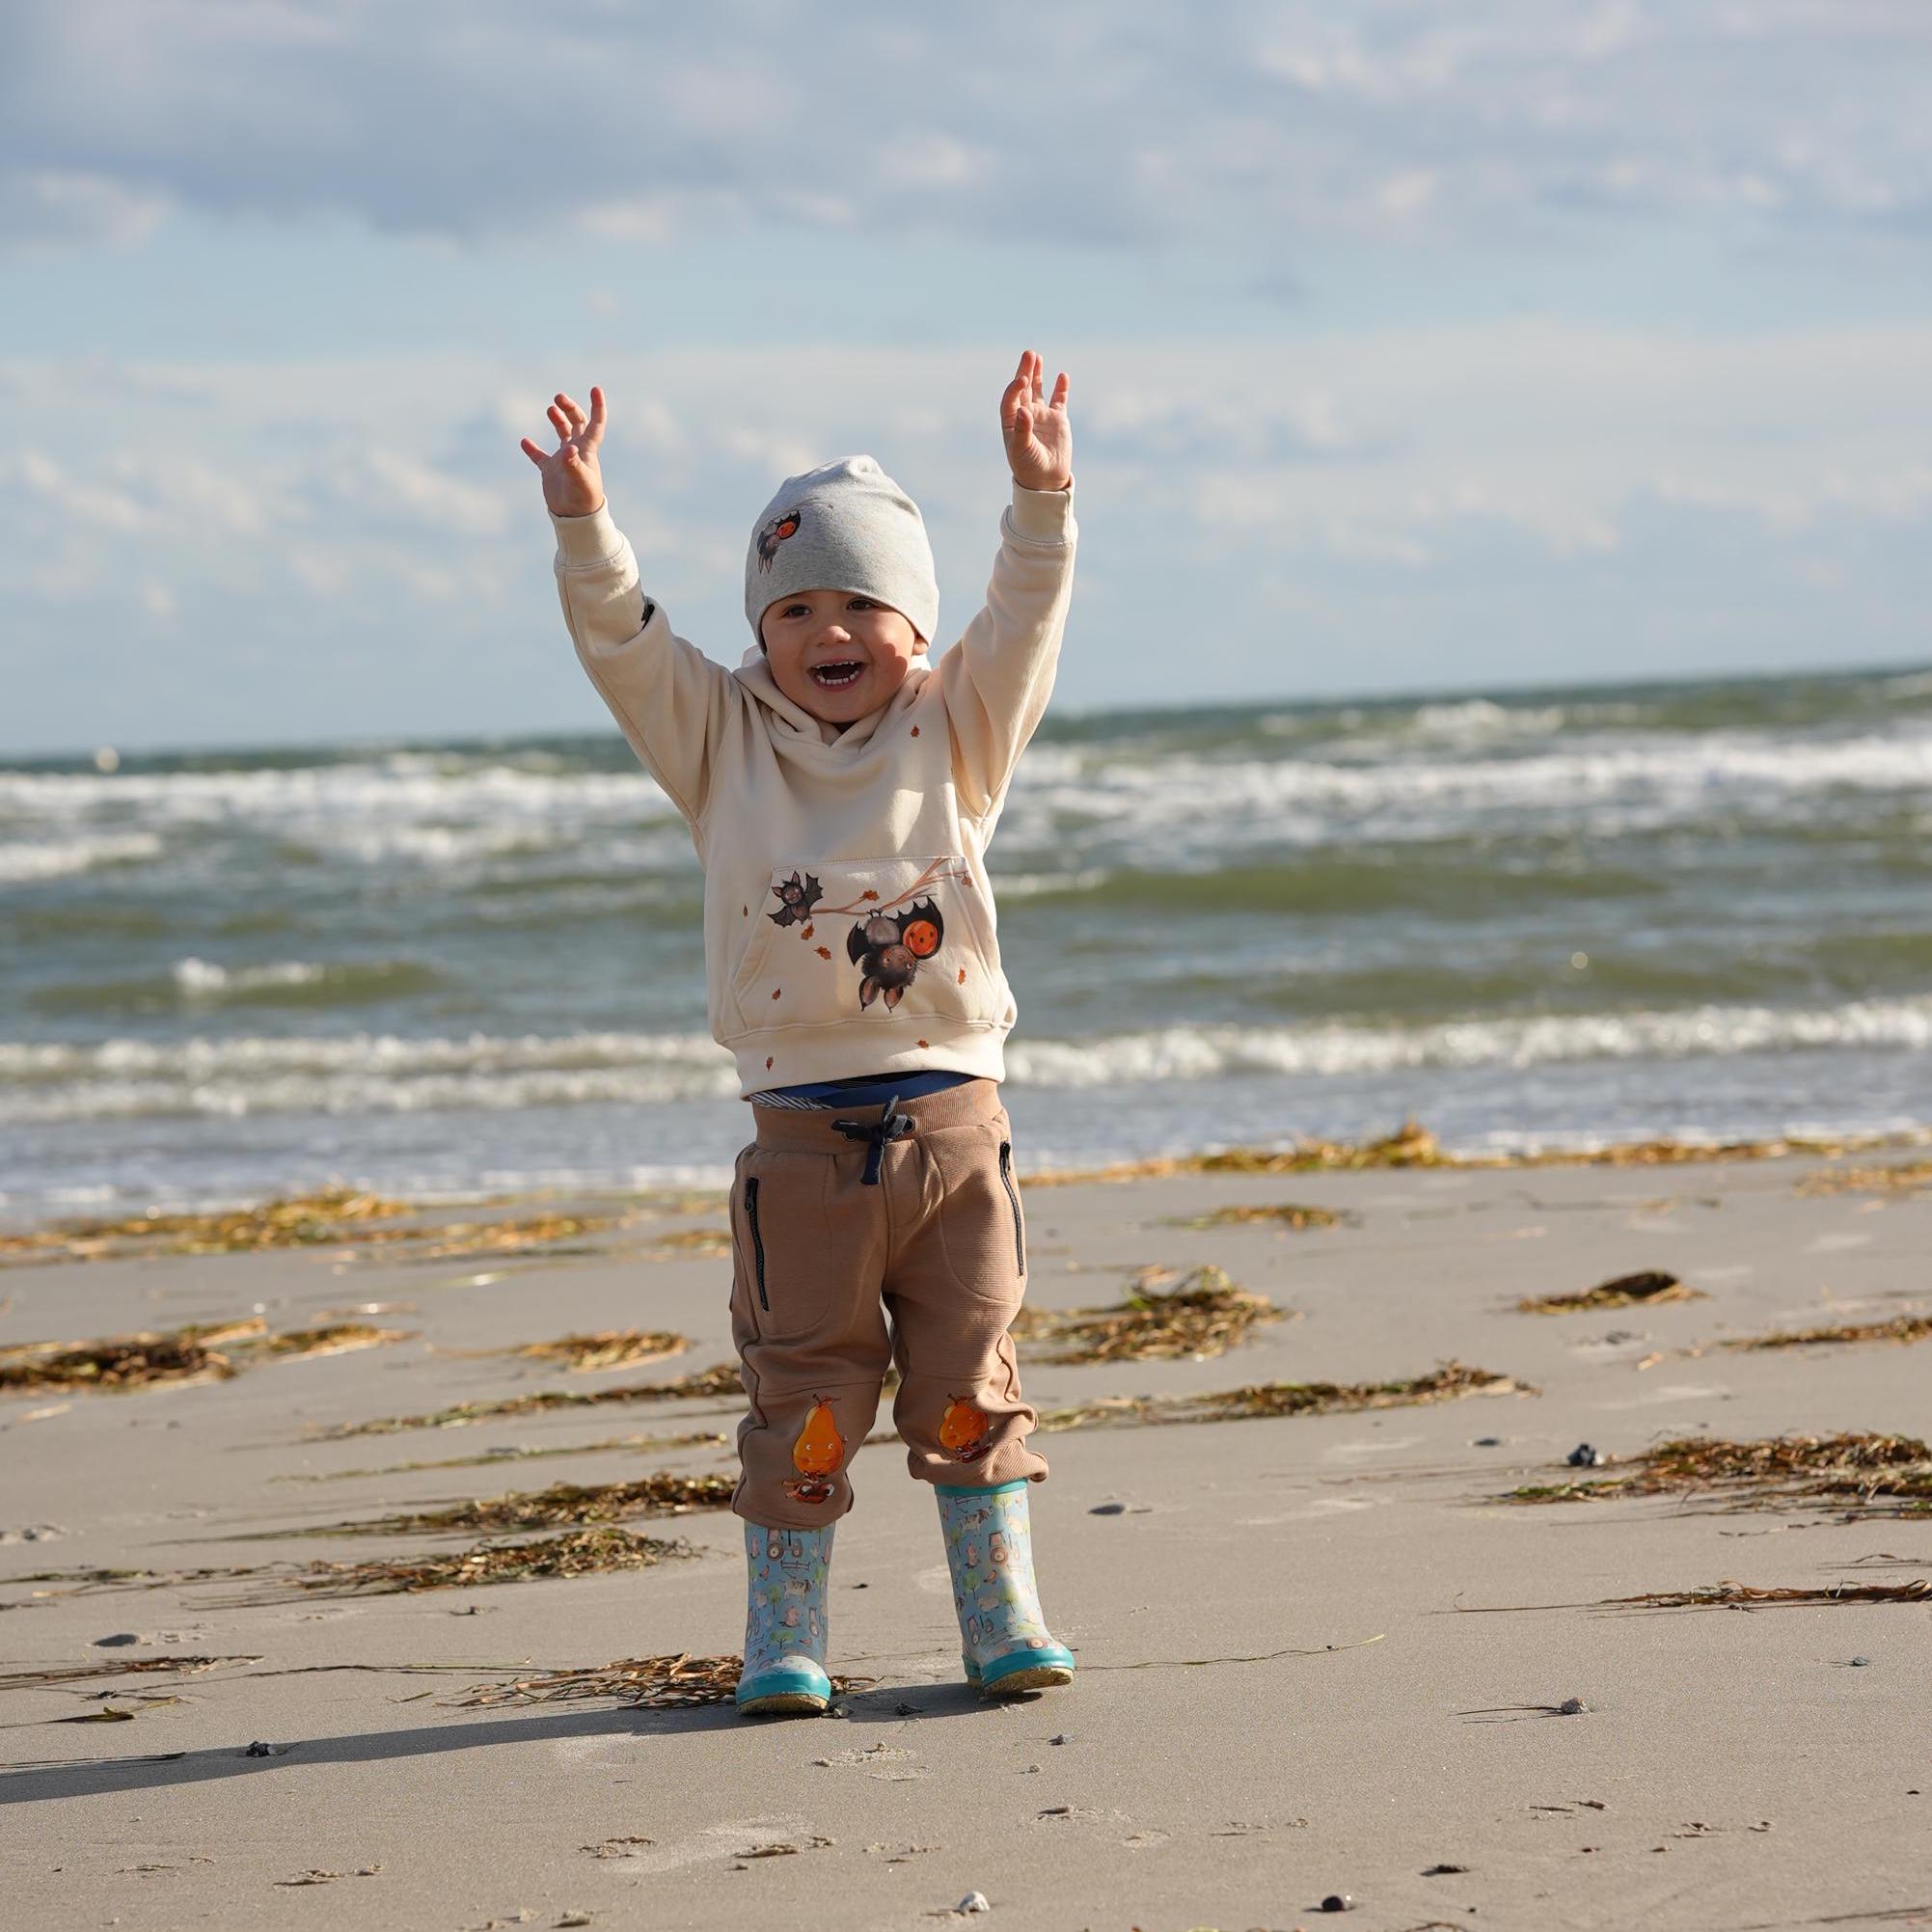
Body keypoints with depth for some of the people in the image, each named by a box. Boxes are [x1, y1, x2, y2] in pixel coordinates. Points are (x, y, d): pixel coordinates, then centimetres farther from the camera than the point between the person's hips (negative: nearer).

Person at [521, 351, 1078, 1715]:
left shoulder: (954, 733, 6)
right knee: (804, 1398, 3)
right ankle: (784, 1641, 11)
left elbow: (1024, 627, -4)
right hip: (804, 1131, 0)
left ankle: (1004, 1623, 16)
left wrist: (1041, 498, -18)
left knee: (972, 1389, 7)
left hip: (954, 1119, 1)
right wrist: (586, 528, -18)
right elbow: (625, 645, -4)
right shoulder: (725, 742, 5)